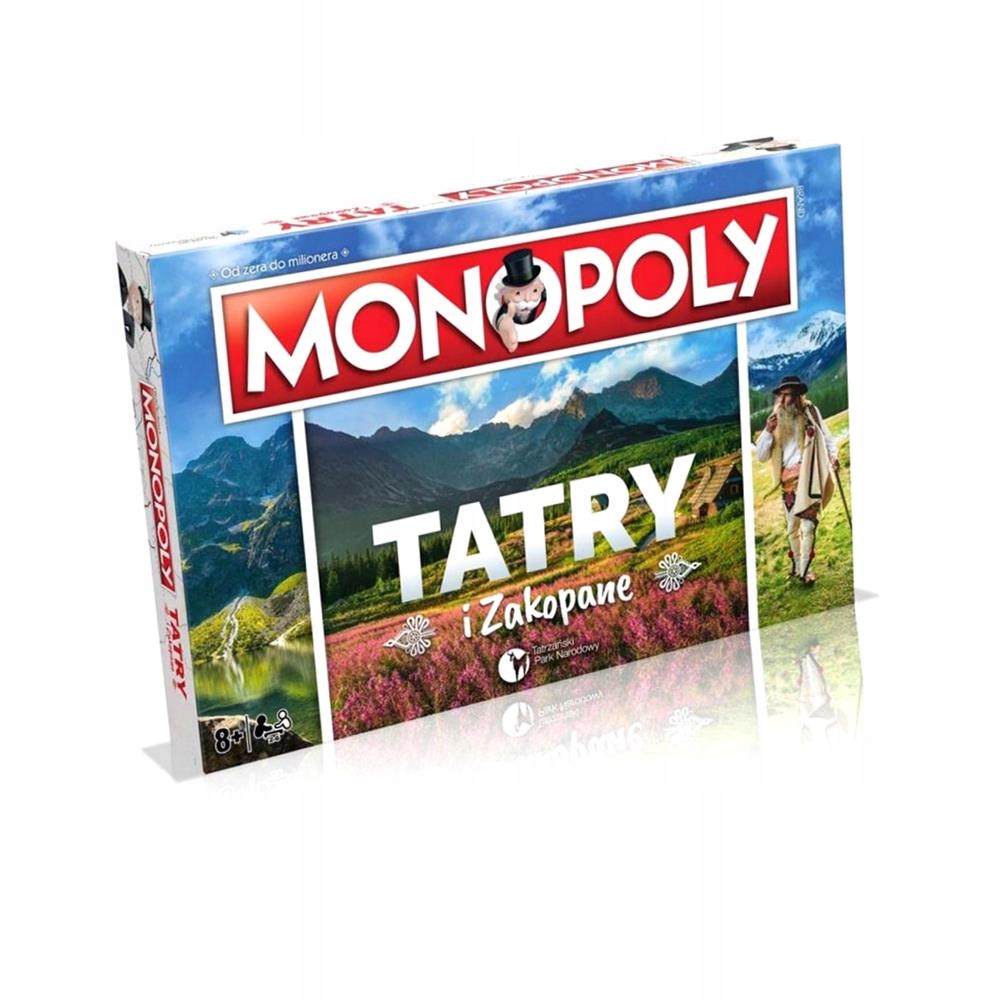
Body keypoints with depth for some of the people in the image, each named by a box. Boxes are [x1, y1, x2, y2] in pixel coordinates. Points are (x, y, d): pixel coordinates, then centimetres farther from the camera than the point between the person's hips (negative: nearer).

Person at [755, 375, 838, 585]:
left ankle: (805, 569, -14)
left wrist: (833, 456, -12)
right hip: (788, 480, 4)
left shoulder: (810, 413, 6)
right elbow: (762, 455, 9)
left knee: (808, 524, -13)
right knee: (792, 527, 10)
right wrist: (767, 432, -6)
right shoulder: (776, 420, 12)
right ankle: (797, 566, 23)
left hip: (809, 476, -4)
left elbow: (827, 437, 7)